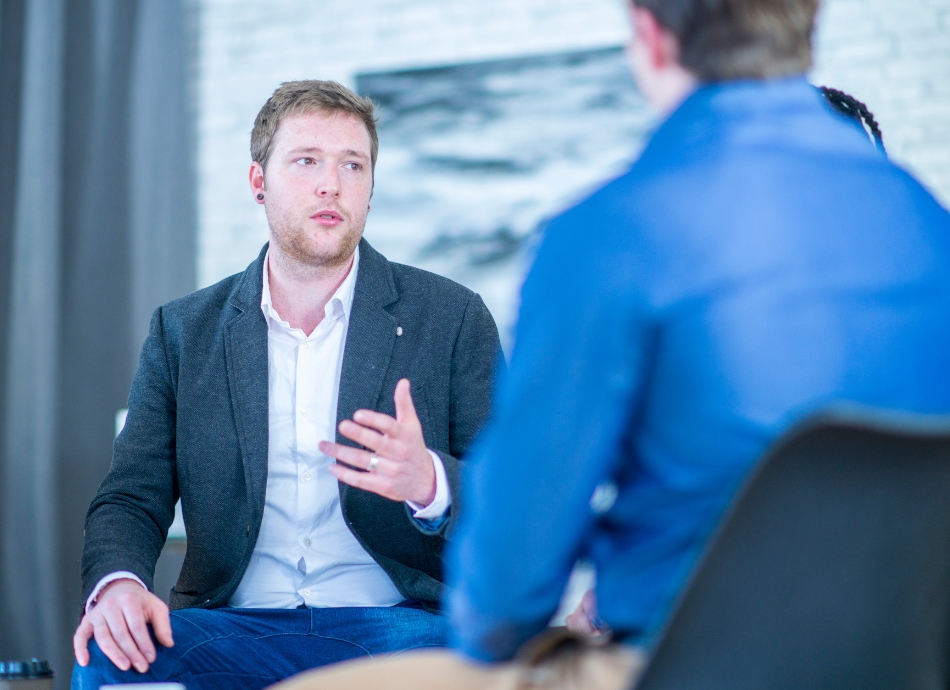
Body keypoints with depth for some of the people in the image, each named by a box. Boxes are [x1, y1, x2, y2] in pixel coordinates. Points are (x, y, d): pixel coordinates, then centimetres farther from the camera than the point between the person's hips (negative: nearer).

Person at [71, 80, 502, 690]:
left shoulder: (453, 318, 5)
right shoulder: (184, 331, 12)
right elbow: (132, 497, 9)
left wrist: (428, 483, -22)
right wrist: (118, 582, -15)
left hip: (393, 624, -1)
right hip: (237, 630, 1)